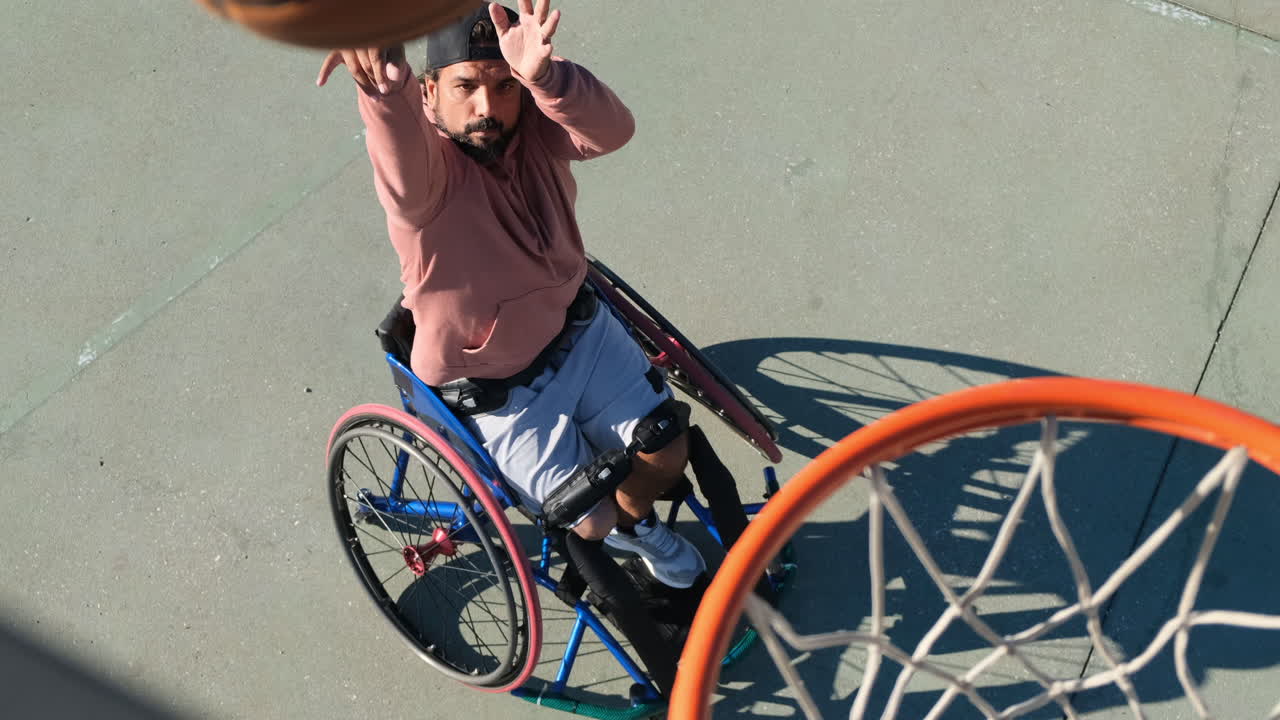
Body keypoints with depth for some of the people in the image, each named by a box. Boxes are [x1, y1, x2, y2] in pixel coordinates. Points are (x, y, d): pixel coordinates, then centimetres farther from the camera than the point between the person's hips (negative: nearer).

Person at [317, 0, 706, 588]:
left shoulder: (534, 127, -18)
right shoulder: (422, 164, -30)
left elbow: (612, 129, -39)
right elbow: (403, 165, -56)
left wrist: (545, 75, -61)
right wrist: (386, 89, -79)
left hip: (578, 329, 4)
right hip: (495, 386, -4)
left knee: (667, 456, 8)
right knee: (591, 520, 1)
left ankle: (634, 523, 43)